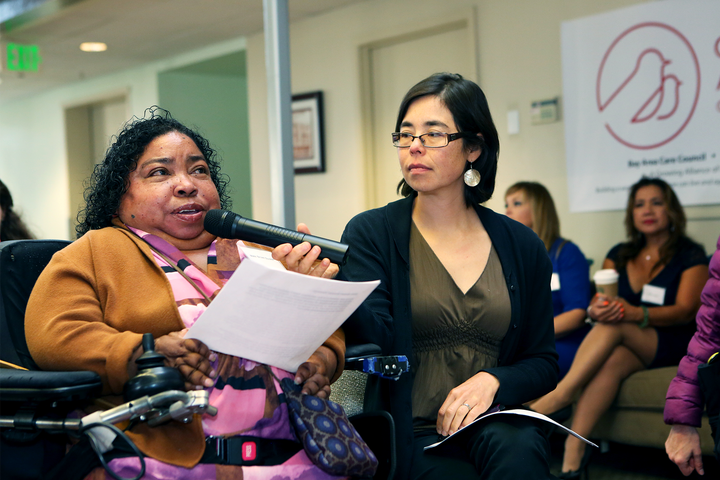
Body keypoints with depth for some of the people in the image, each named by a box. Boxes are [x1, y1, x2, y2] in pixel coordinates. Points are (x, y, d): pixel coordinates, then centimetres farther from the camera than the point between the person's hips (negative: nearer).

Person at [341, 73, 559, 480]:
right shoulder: (372, 233, 0)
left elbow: (544, 363, 11)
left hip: (499, 428, 2)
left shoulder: (521, 246, 8)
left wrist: (493, 381, -10)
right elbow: (377, 339, -16)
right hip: (413, 436, -2)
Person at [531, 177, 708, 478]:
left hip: (672, 344, -3)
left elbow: (686, 310, -11)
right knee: (610, 363, -34)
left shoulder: (690, 255, 1)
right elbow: (595, 303, 3)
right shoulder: (619, 255, 13)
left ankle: (560, 394, -38)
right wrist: (596, 310, -25)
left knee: (615, 325, -33)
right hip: (627, 346, 3)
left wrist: (635, 313, -30)